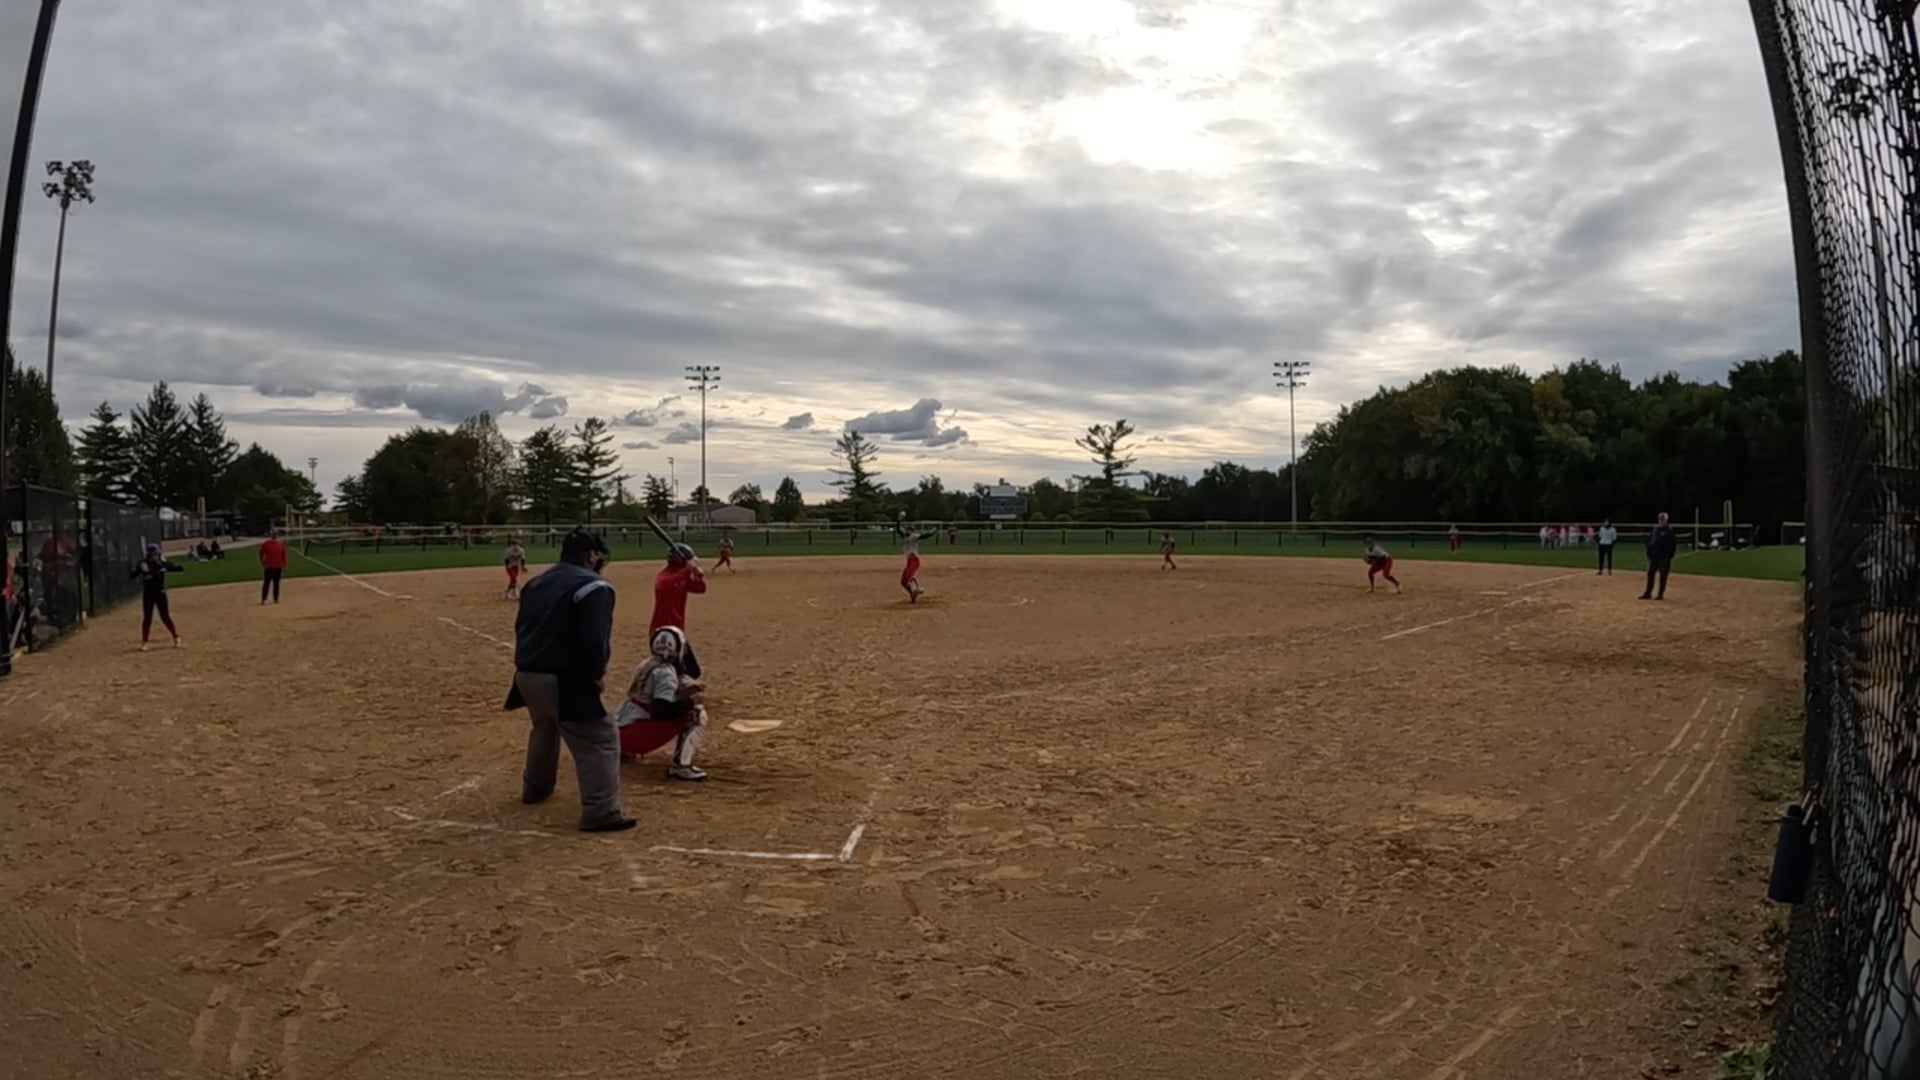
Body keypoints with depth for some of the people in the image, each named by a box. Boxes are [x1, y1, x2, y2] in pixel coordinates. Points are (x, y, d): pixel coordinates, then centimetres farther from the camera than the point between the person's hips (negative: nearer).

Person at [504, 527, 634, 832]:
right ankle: (602, 813, -11)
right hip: (563, 680, -9)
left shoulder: (536, 583, 16)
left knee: (544, 727, 33)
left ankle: (535, 788, 49)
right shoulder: (592, 586, -12)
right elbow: (593, 638, -21)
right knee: (600, 739, -5)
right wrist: (597, 672, -8)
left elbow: (522, 628, 19)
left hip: (528, 674, 9)